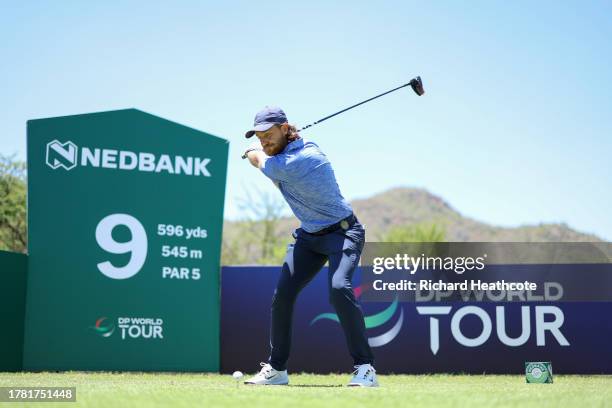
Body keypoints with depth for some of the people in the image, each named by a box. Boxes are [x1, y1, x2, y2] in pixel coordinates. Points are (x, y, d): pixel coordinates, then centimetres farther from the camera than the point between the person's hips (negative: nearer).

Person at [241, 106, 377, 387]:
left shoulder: (301, 159, -27)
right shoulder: (286, 153, 1)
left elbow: (258, 160, -10)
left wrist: (255, 152, 13)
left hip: (342, 232, -9)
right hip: (309, 235, 9)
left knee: (339, 288, -30)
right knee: (282, 294, -2)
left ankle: (365, 368, -25)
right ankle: (276, 369, 10)